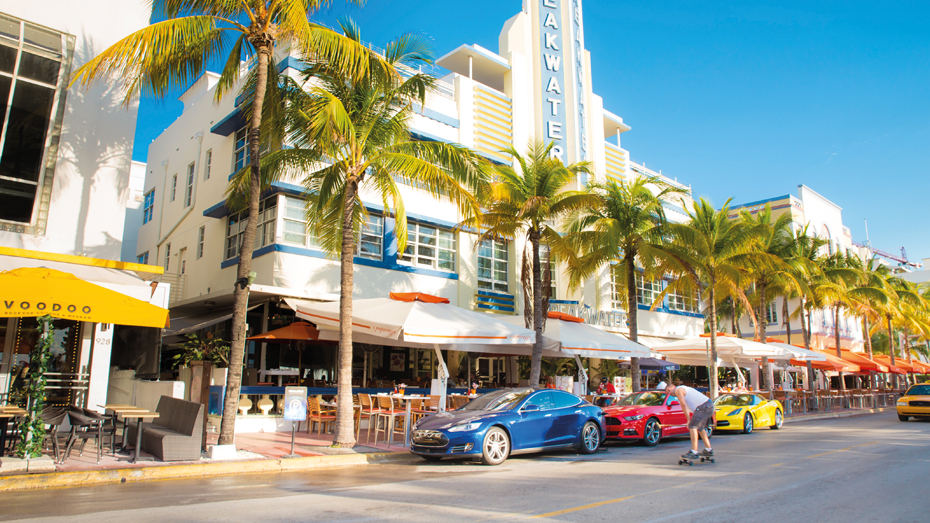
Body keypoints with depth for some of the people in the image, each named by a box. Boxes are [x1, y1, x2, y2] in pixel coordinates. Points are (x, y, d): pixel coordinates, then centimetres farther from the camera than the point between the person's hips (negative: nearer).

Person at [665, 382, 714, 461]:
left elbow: (684, 405, -11)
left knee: (692, 426, -12)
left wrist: (688, 420, -8)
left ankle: (694, 452, -17)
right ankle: (708, 450, 31)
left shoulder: (678, 390, -1)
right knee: (700, 427, 23)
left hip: (703, 406, -10)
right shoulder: (684, 389, 28)